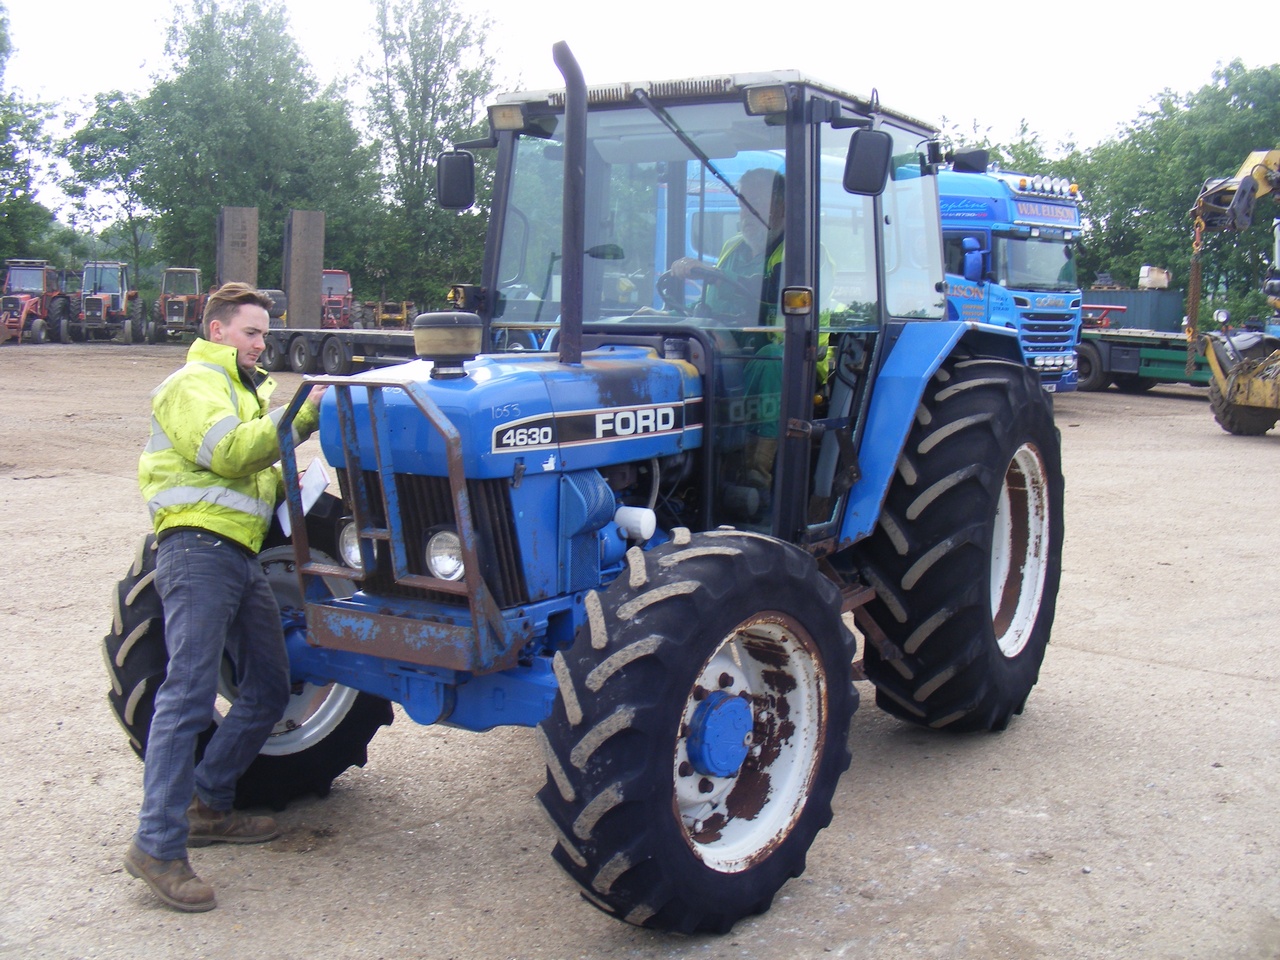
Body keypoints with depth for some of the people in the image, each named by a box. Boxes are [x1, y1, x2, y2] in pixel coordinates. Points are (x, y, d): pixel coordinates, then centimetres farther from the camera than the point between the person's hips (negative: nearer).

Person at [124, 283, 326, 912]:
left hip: (240, 554, 10)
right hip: (198, 548, -10)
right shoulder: (194, 384, -3)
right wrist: (303, 415, -23)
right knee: (189, 695, -15)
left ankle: (208, 807, 21)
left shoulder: (244, 390, 29)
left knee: (268, 689, 10)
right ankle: (158, 845, -13)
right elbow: (230, 452, -20)